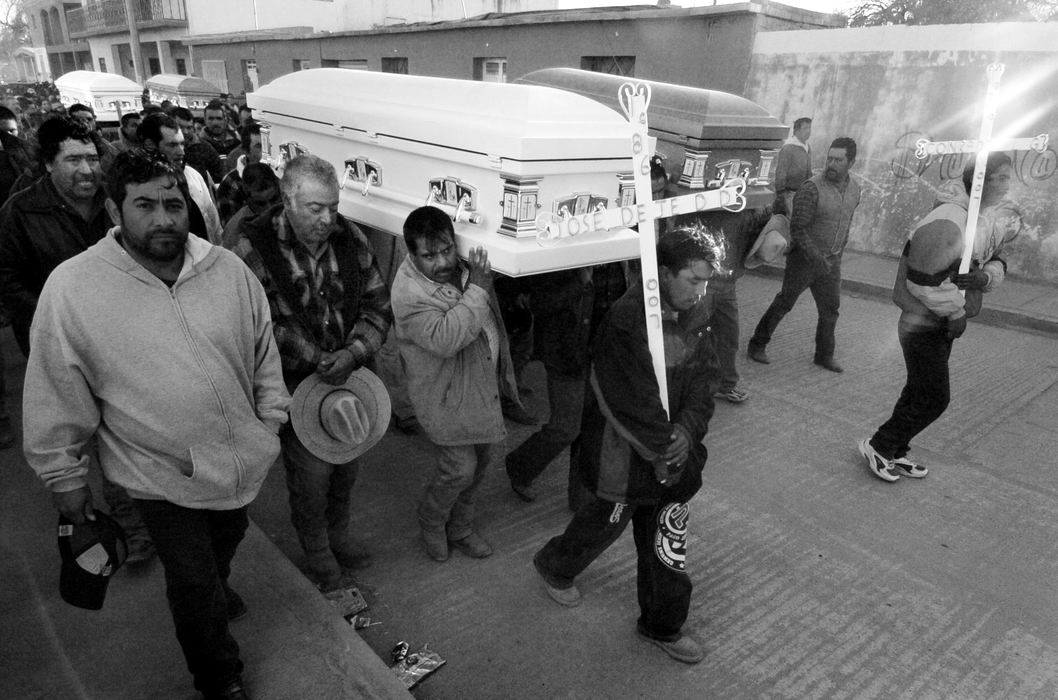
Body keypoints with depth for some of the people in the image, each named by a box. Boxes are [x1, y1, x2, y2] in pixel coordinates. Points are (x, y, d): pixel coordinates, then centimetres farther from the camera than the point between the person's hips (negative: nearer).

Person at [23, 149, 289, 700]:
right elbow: (57, 397, -10)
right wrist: (64, 478, -2)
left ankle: (215, 592, 65)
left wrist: (271, 420, 7)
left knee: (226, 541, 30)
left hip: (241, 460, 4)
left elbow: (264, 353, 2)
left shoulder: (228, 269, -10)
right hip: (162, 476, -3)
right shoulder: (71, 288, -19)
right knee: (192, 582, 11)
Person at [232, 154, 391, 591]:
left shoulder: (350, 239, -4)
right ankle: (316, 550, 35)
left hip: (349, 376, 4)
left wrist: (351, 353, -17)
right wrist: (316, 360, -23)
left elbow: (378, 307, -2)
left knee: (346, 465, 20)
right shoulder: (254, 248, -16)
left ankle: (339, 533, 46)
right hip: (295, 385, -4)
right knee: (310, 475, 8)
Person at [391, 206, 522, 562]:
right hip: (446, 396, -7)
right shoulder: (409, 294, -26)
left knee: (481, 459, 17)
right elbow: (444, 339, -39)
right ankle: (431, 521, 28)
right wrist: (476, 290, -36)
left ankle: (460, 527, 38)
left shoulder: (463, 268, -4)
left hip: (482, 383, 8)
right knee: (460, 467, -4)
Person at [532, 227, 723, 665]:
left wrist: (686, 432, -19)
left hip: (674, 455, 7)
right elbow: (636, 402, -26)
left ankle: (663, 626, 38)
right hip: (623, 457, -6)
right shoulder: (627, 321, -25)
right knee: (605, 522, 17)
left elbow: (703, 386, -2)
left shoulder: (692, 323, 0)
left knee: (668, 544, 16)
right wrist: (663, 452, -19)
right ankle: (555, 567, 48)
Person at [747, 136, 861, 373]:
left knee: (830, 309, 10)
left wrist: (838, 253, 18)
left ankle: (825, 355, 24)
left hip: (831, 261, 6)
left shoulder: (854, 188, 3)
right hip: (803, 258, -6)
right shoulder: (812, 189, -20)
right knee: (784, 304, 4)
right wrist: (815, 257, -24)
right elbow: (797, 228, -19)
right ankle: (757, 346, 18)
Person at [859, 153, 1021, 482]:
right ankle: (878, 447, 12)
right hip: (922, 322, -9)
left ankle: (896, 451, 30)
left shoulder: (994, 217, 5)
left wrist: (985, 276, -11)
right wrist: (956, 313, -15)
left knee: (920, 390, 16)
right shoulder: (946, 223, -25)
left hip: (944, 319, 9)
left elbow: (996, 262, 14)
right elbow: (923, 282, -27)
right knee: (934, 398, -5)